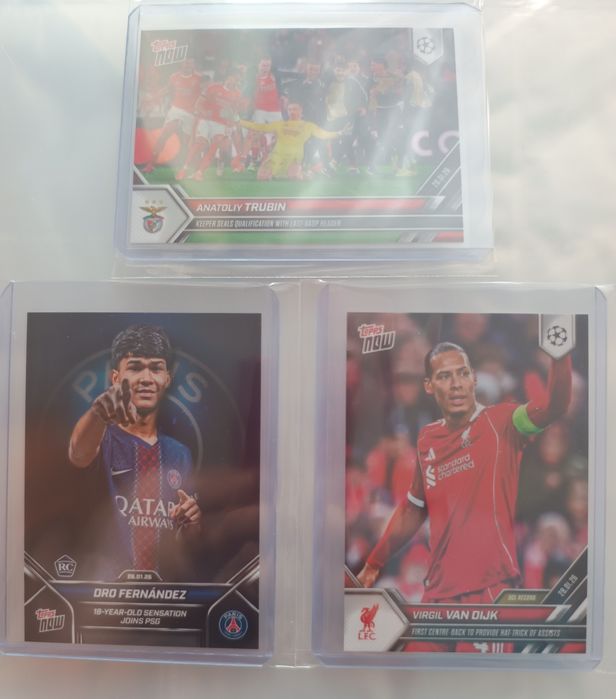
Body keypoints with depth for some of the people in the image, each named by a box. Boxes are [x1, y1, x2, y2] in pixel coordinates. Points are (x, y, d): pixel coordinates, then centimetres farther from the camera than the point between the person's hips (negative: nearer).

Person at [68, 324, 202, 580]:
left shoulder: (180, 453, 8)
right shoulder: (103, 438, -2)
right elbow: (79, 455, -26)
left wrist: (192, 524, -7)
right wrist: (99, 411, -44)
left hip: (166, 584, 3)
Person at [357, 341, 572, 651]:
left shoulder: (501, 422, -7)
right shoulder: (427, 439, 5)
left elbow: (554, 405, -28)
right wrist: (374, 563, 18)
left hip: (489, 588, -4)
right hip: (438, 591, 5)